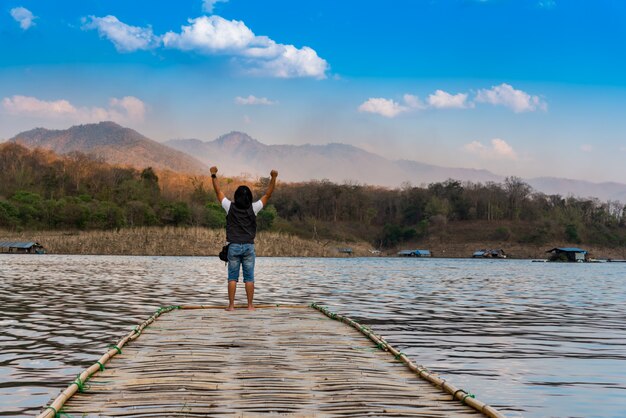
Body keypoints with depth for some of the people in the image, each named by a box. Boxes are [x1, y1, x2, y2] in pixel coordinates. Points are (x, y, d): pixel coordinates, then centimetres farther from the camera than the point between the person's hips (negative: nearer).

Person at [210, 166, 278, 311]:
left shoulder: (230, 207, -3)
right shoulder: (253, 208, -4)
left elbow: (218, 192, 5)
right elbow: (268, 195, -1)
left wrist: (214, 176, 11)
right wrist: (273, 178, -3)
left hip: (234, 246, 0)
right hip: (249, 246, 0)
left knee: (232, 277, 3)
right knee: (249, 277, 3)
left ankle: (231, 305, 2)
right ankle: (250, 305, 4)